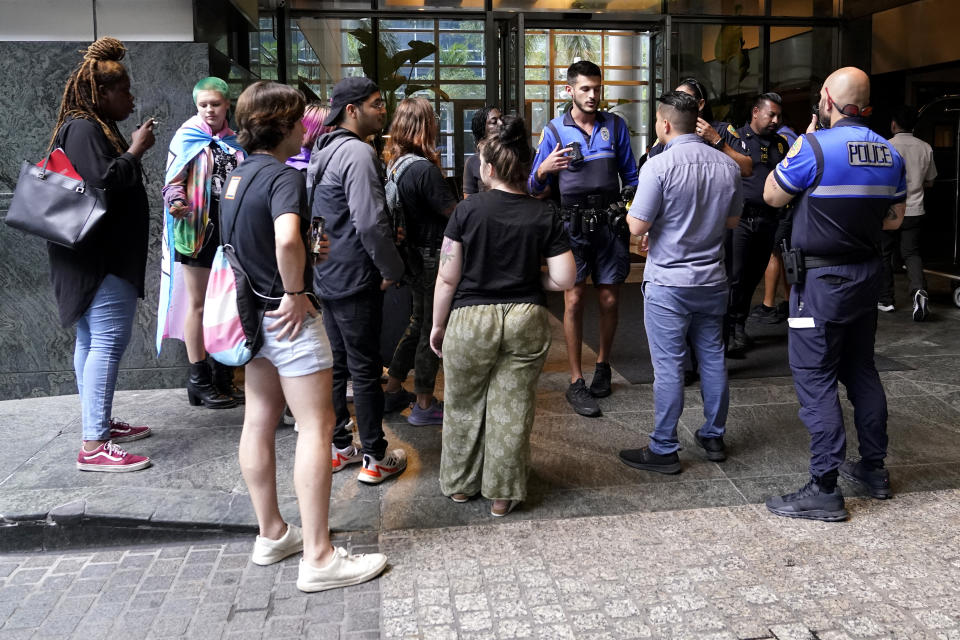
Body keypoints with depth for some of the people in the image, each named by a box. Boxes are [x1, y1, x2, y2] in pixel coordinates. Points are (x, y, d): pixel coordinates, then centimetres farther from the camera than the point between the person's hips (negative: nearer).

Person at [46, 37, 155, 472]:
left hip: (102, 255, 12)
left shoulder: (95, 127, 19)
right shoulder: (83, 129, -14)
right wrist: (135, 150, -14)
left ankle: (99, 423, 25)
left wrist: (132, 151, 12)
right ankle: (94, 446, -13)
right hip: (99, 257, -12)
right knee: (109, 339, -13)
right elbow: (103, 181, -25)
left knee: (91, 339, 15)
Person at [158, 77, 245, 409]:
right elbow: (173, 181, -6)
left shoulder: (236, 142, 13)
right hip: (198, 229, -5)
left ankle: (224, 375, 19)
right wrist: (176, 201, -26)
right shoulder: (187, 138, -1)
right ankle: (199, 380, 6)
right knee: (199, 303, -1)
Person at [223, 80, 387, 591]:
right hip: (288, 317, -9)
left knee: (259, 422, 13)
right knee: (317, 426, -5)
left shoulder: (237, 175, 10)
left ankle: (271, 534, 27)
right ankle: (318, 558, -1)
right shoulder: (283, 177, -18)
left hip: (253, 312, 10)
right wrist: (296, 292, -22)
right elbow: (287, 240, -37)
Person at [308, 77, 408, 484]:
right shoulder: (358, 153, -18)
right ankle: (376, 458, 8)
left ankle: (339, 447, 27)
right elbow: (370, 222, -25)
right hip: (355, 279, -9)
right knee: (365, 369, -1)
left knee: (336, 364, 16)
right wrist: (392, 269, -13)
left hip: (327, 275, 9)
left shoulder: (323, 153, 14)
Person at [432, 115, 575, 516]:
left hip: (470, 320, -1)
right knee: (512, 410, 11)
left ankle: (460, 485, 32)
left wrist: (438, 325, 8)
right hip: (527, 321, 2)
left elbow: (447, 278, -5)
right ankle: (502, 495, 21)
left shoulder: (468, 211, -7)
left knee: (464, 406, 17)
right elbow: (564, 279, -4)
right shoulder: (545, 216, -2)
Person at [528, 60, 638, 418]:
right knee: (574, 300, -5)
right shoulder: (554, 131, 3)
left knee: (609, 300, 6)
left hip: (610, 224, 2)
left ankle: (602, 365, 28)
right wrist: (542, 171, -20)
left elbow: (631, 177, 11)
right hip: (573, 226, -2)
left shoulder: (615, 126, 8)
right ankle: (576, 383, 2)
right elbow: (536, 190, 2)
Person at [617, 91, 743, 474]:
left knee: (668, 366, 0)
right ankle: (714, 437, 27)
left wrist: (631, 211, 4)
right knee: (712, 358, 15)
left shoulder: (659, 166, -17)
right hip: (712, 280, 6)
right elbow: (732, 220, 14)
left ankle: (664, 449, 8)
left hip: (668, 283, -6)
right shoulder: (727, 165, 3)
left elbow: (637, 226, -17)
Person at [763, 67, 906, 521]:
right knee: (861, 369, 19)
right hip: (866, 274, 7)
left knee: (815, 379, -3)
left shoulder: (815, 147, -17)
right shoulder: (889, 153, 5)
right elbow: (893, 219, 13)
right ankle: (874, 468, 30)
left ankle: (825, 489, -2)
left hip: (821, 279, -7)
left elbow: (772, 196, -5)